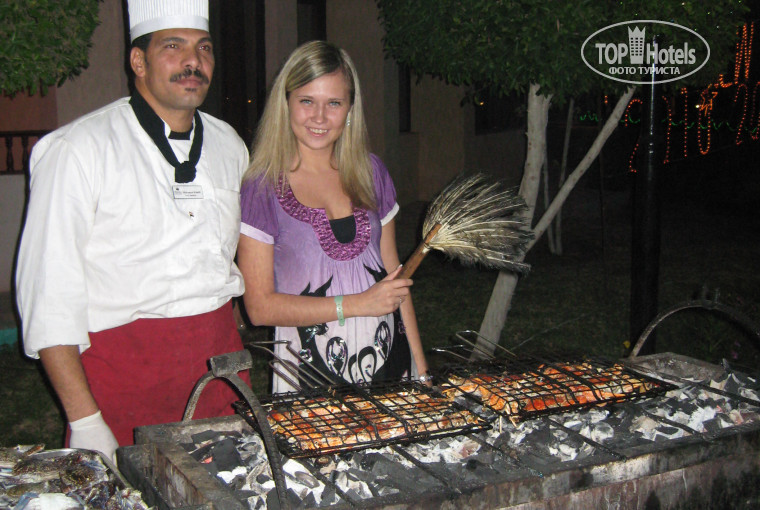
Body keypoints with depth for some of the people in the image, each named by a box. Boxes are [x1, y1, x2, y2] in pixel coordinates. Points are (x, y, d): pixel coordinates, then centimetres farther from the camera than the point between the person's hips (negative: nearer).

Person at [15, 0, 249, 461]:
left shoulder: (230, 146, 9)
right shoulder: (79, 149, -9)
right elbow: (48, 299, -11)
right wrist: (85, 421, -15)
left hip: (219, 364, 5)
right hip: (121, 367, -4)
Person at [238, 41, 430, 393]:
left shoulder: (371, 172, 8)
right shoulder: (262, 188, -6)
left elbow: (394, 276, 13)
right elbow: (260, 306, -9)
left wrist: (420, 366, 10)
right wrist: (358, 304, -12)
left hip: (390, 364, 4)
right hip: (311, 375, -4)